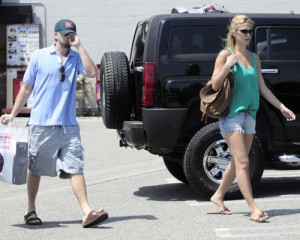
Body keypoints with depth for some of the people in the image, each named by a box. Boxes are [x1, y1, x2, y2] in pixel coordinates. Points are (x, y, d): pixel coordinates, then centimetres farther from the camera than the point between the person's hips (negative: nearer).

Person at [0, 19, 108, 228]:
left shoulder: (76, 58, 8)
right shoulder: (39, 56, 2)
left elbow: (92, 73, -12)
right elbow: (26, 88, 7)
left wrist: (79, 46, -9)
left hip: (68, 125, 2)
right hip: (41, 124, -1)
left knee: (76, 167, -7)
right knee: (36, 170, 9)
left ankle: (87, 212, -13)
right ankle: (31, 211, 24)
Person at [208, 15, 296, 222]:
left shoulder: (254, 58, 12)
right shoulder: (225, 55, -5)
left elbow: (262, 88, 15)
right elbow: (215, 85, -8)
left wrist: (281, 107, 12)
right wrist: (228, 65, -19)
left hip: (249, 114, 7)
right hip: (231, 114, -7)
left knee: (238, 162, 12)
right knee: (242, 162, -11)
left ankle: (218, 196, 30)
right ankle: (254, 209, -14)